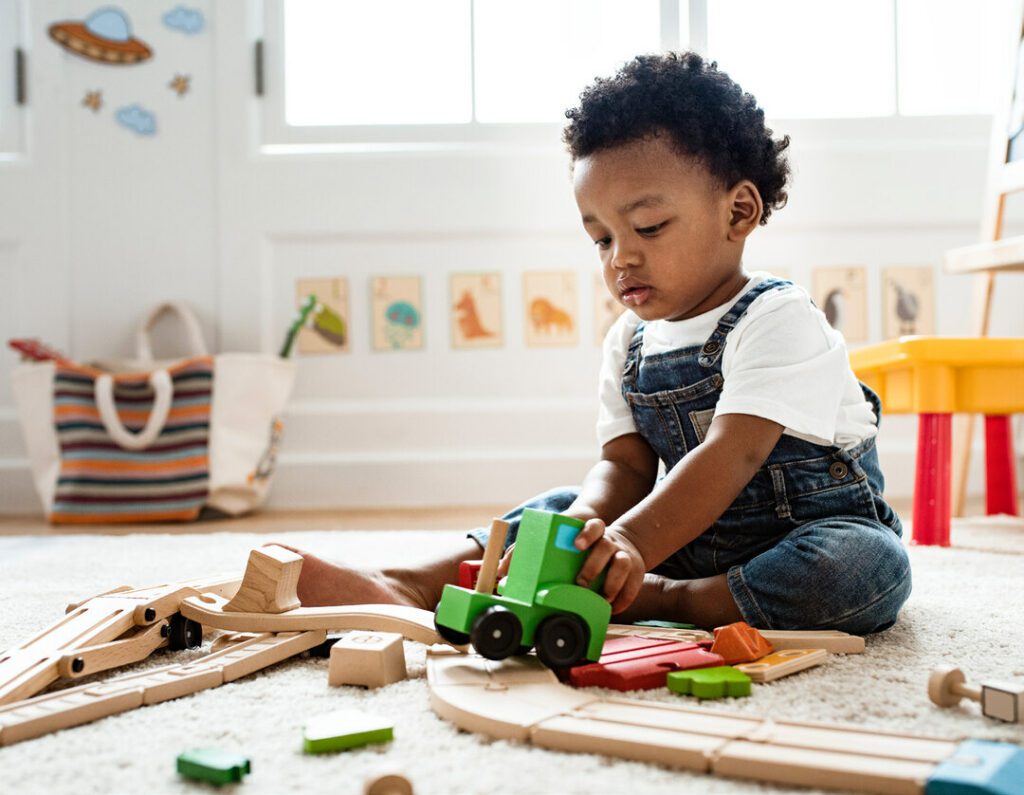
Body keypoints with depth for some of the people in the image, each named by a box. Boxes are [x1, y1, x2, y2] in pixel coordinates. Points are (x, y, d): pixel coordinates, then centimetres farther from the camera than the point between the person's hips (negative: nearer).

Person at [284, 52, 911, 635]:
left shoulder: (778, 319, -18)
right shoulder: (629, 343, 4)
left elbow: (732, 456, -31)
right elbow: (625, 464, -4)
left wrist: (631, 545, -44)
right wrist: (588, 525, -29)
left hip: (820, 529, -5)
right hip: (694, 534, 6)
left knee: (872, 565, -36)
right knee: (562, 509, -6)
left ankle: (661, 602, -30)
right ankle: (414, 589, -22)